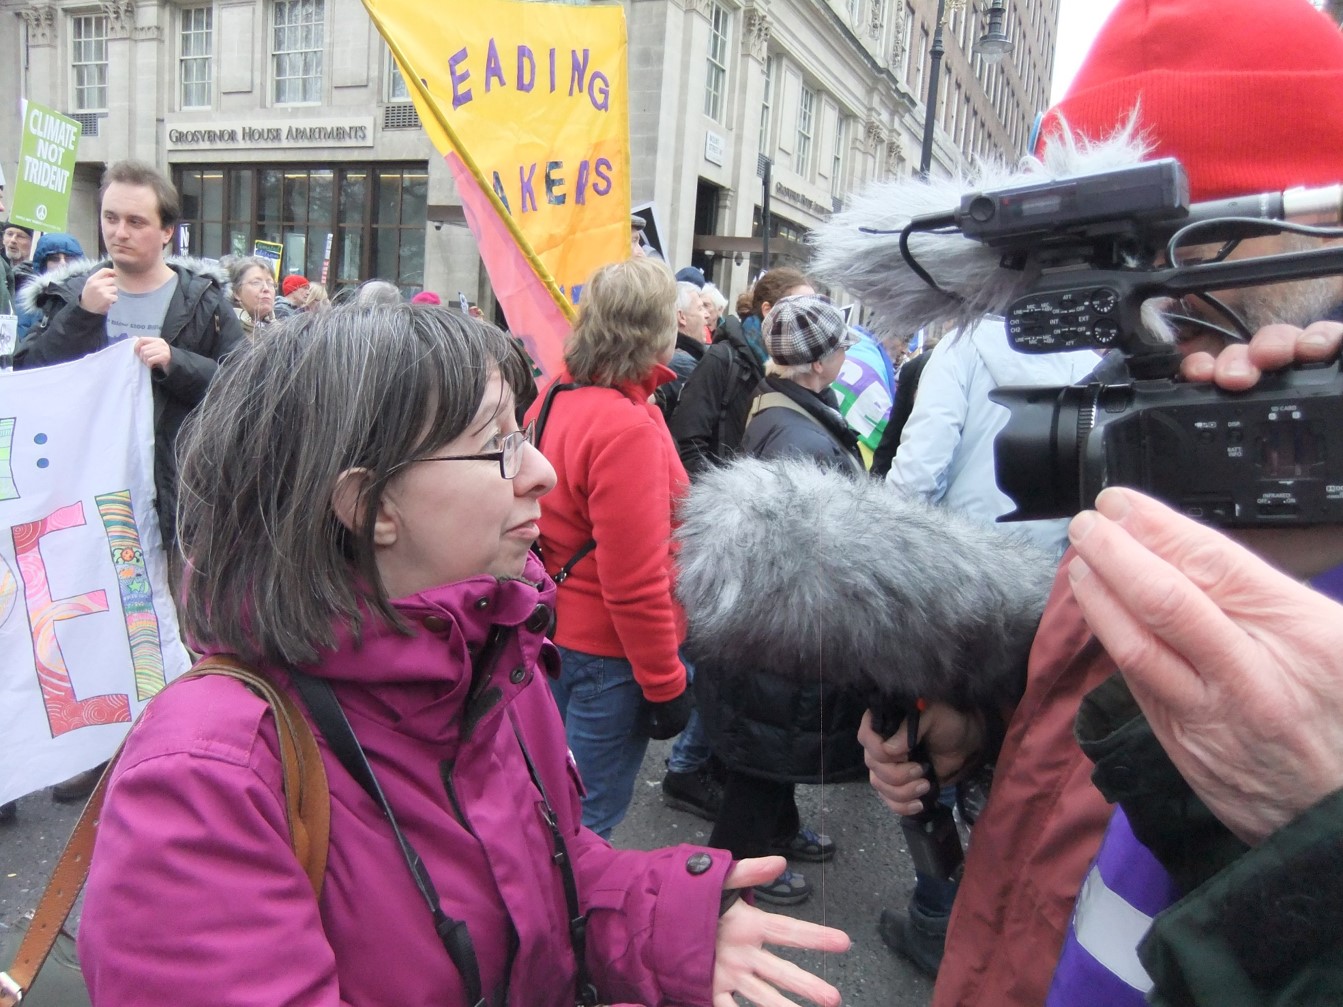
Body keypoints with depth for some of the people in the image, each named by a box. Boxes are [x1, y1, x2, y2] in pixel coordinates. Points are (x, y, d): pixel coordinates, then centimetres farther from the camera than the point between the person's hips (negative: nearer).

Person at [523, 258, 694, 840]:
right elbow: (635, 583, -24)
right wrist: (665, 683, -14)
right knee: (591, 819, 8)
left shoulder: (554, 398, 1)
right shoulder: (628, 427, -25)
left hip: (555, 630, 9)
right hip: (607, 650, -9)